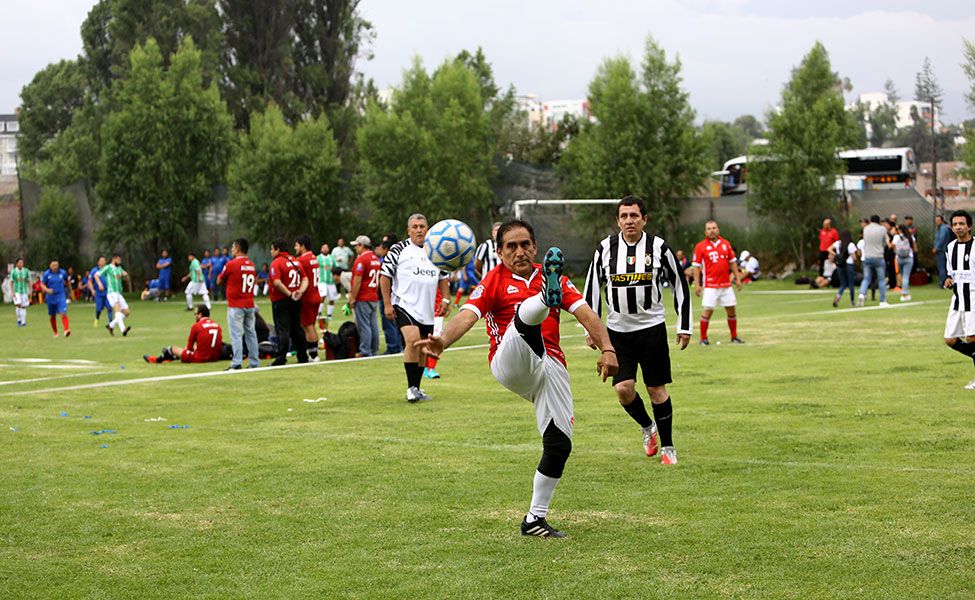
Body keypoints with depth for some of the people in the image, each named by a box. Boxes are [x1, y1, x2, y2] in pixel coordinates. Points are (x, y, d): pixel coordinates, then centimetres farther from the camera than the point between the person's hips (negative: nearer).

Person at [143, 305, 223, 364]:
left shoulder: (196, 326, -6)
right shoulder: (217, 325, 7)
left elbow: (189, 347, 0)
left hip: (201, 358, -6)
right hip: (216, 357, 6)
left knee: (173, 349, 15)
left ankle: (157, 360, 40)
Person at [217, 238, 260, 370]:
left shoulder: (231, 264, -11)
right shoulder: (252, 265, 7)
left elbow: (219, 281, -1)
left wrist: (226, 280, 20)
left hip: (236, 306, -6)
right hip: (250, 305, 6)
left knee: (236, 335, -6)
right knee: (251, 333, 10)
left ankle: (237, 363, -11)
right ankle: (254, 363, 12)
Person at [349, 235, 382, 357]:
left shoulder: (361, 259, -14)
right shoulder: (376, 259, 12)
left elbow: (357, 281, -17)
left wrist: (352, 298, -13)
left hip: (362, 299, -8)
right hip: (374, 298, 8)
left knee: (363, 326, -5)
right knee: (373, 325, 9)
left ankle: (365, 352, -5)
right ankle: (374, 351, 13)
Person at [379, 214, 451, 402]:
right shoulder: (399, 250, -2)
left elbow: (443, 277, 24)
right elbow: (385, 275, -2)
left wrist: (445, 299, 11)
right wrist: (387, 304, -8)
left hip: (427, 309, 6)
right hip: (404, 305, -6)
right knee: (412, 339, -26)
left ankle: (416, 389, 25)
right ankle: (411, 388, -20)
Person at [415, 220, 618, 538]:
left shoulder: (555, 279, 19)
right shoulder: (494, 280, 8)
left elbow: (586, 313, 8)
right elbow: (468, 315, -8)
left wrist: (607, 348, -9)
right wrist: (443, 340, -29)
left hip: (551, 366, 4)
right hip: (510, 364, -4)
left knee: (559, 445, -4)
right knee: (525, 312, -32)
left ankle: (535, 518, 12)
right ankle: (547, 297, -71)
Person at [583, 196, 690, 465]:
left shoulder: (659, 247, -4)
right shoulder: (605, 249, -1)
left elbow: (679, 285, 6)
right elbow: (592, 288, 8)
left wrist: (684, 326, 4)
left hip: (652, 327, -1)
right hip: (617, 330, 1)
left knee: (657, 389, 1)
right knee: (623, 388, -10)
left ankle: (667, 447, 15)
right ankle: (647, 427, 19)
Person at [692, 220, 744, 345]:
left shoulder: (726, 244, 8)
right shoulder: (700, 246, -2)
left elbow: (732, 262, 15)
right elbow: (696, 266, -3)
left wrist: (737, 278, 10)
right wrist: (696, 285, -8)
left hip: (726, 284, 4)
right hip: (710, 286, -4)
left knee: (731, 310, 7)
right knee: (708, 310, -7)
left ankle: (734, 337, 19)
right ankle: (703, 338, 3)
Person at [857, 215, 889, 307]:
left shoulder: (865, 229, 6)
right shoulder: (882, 229, -2)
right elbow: (885, 243, 7)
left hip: (867, 257, 2)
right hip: (878, 257, -2)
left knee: (866, 279, 8)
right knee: (881, 280, 6)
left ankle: (862, 294, -16)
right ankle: (883, 301, 7)